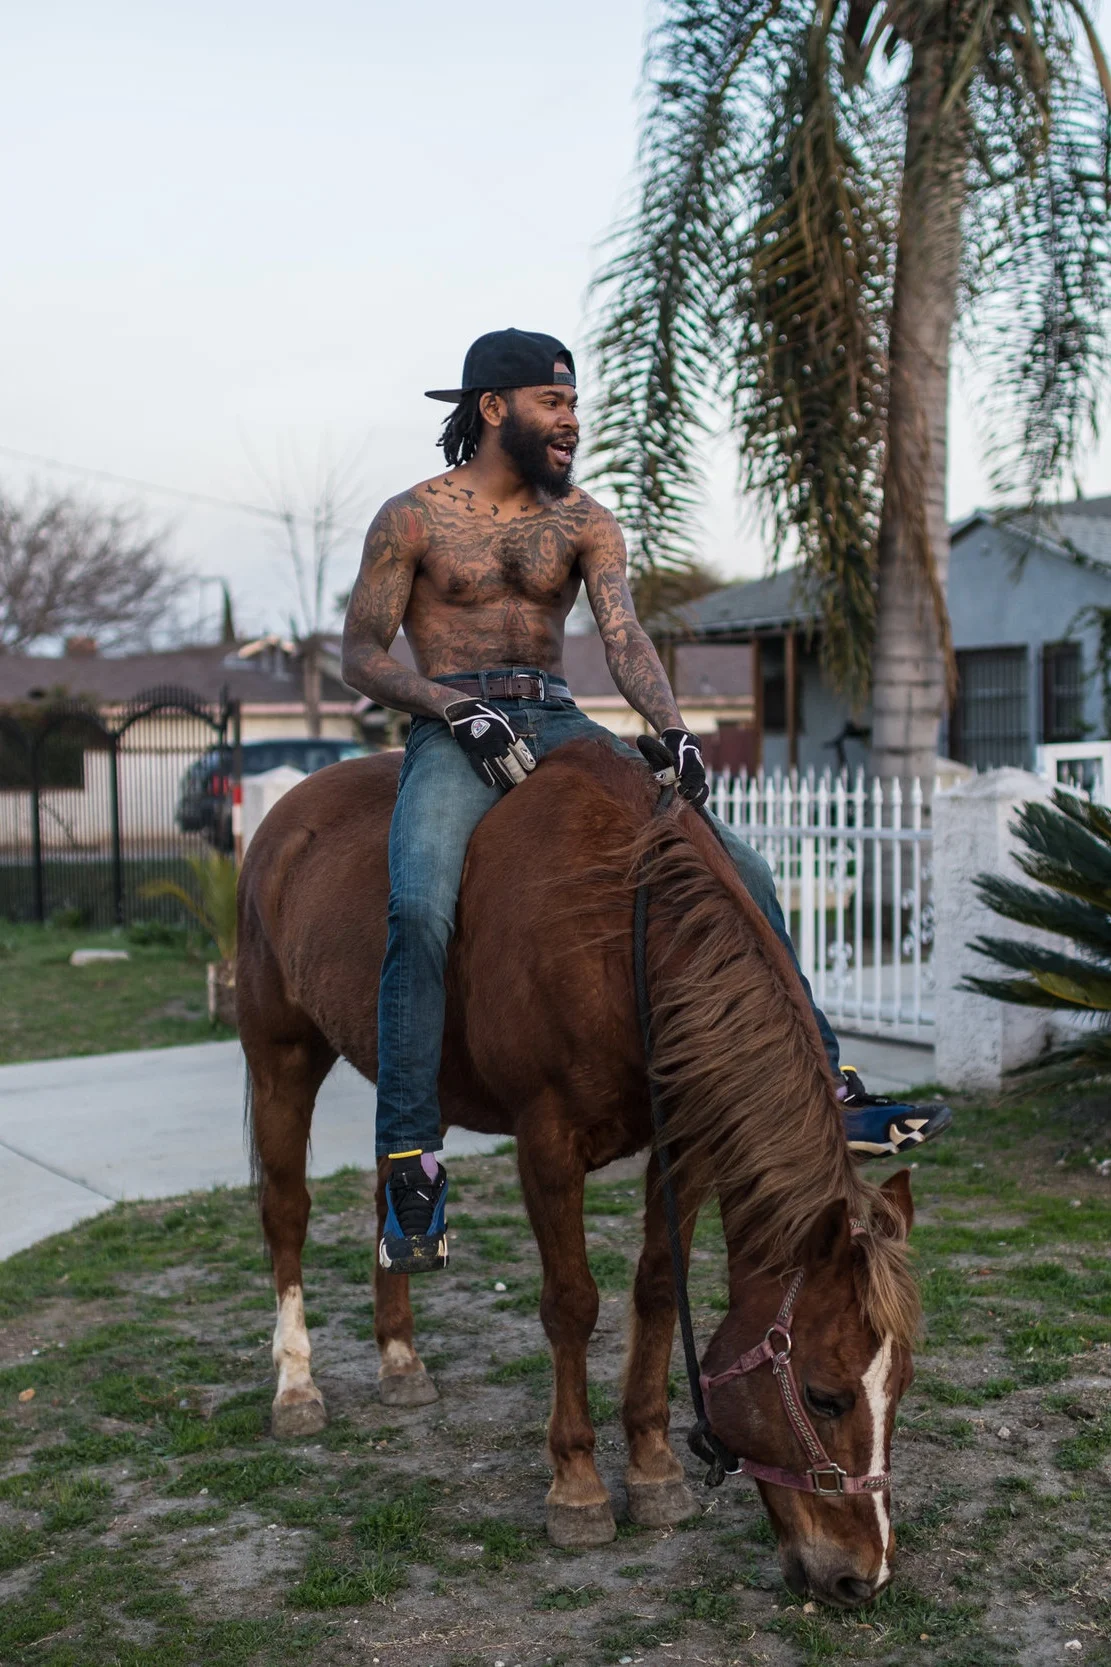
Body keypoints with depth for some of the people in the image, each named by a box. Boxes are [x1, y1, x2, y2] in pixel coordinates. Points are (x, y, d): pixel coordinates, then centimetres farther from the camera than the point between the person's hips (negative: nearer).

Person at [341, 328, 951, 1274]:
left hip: (561, 725, 4)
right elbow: (361, 655, 1)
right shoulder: (413, 519, 3)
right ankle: (410, 1163, -26)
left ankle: (828, 1091, -2)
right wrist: (459, 708, -16)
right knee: (420, 907, -34)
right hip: (453, 732, -4)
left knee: (740, 870, -9)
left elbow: (625, 635, -3)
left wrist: (672, 731, -22)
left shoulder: (585, 522, 12)